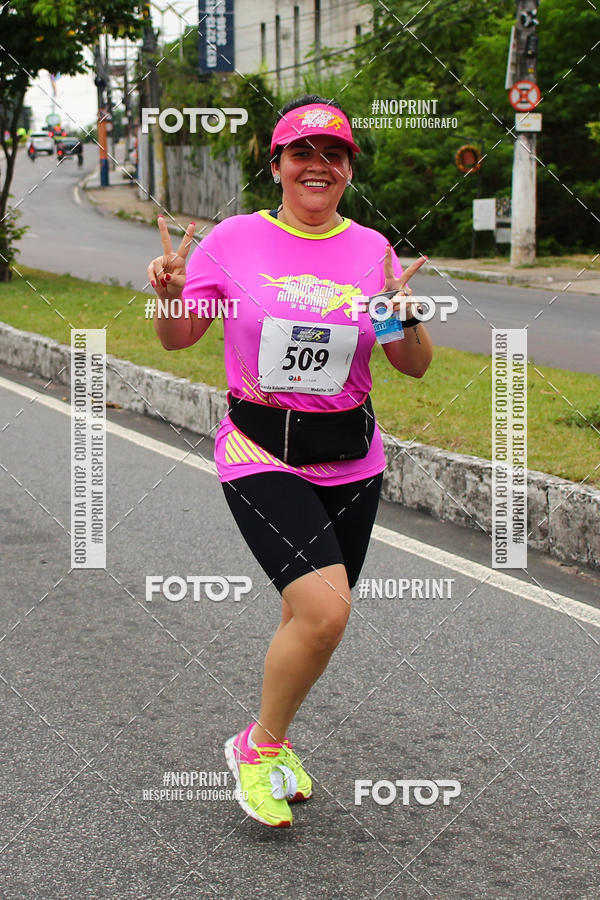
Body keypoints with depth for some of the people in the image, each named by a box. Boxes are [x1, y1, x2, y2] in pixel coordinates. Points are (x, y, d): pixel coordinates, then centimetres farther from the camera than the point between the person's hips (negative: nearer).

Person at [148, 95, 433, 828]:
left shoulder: (372, 250, 3)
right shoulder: (234, 241, -4)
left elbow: (415, 368, 6)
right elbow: (176, 338, 5)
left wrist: (406, 317, -14)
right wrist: (170, 291, -15)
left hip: (350, 460, 4)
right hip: (260, 455, -4)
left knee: (310, 615, 12)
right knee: (324, 609, -20)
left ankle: (270, 744, 39)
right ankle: (259, 746, 6)